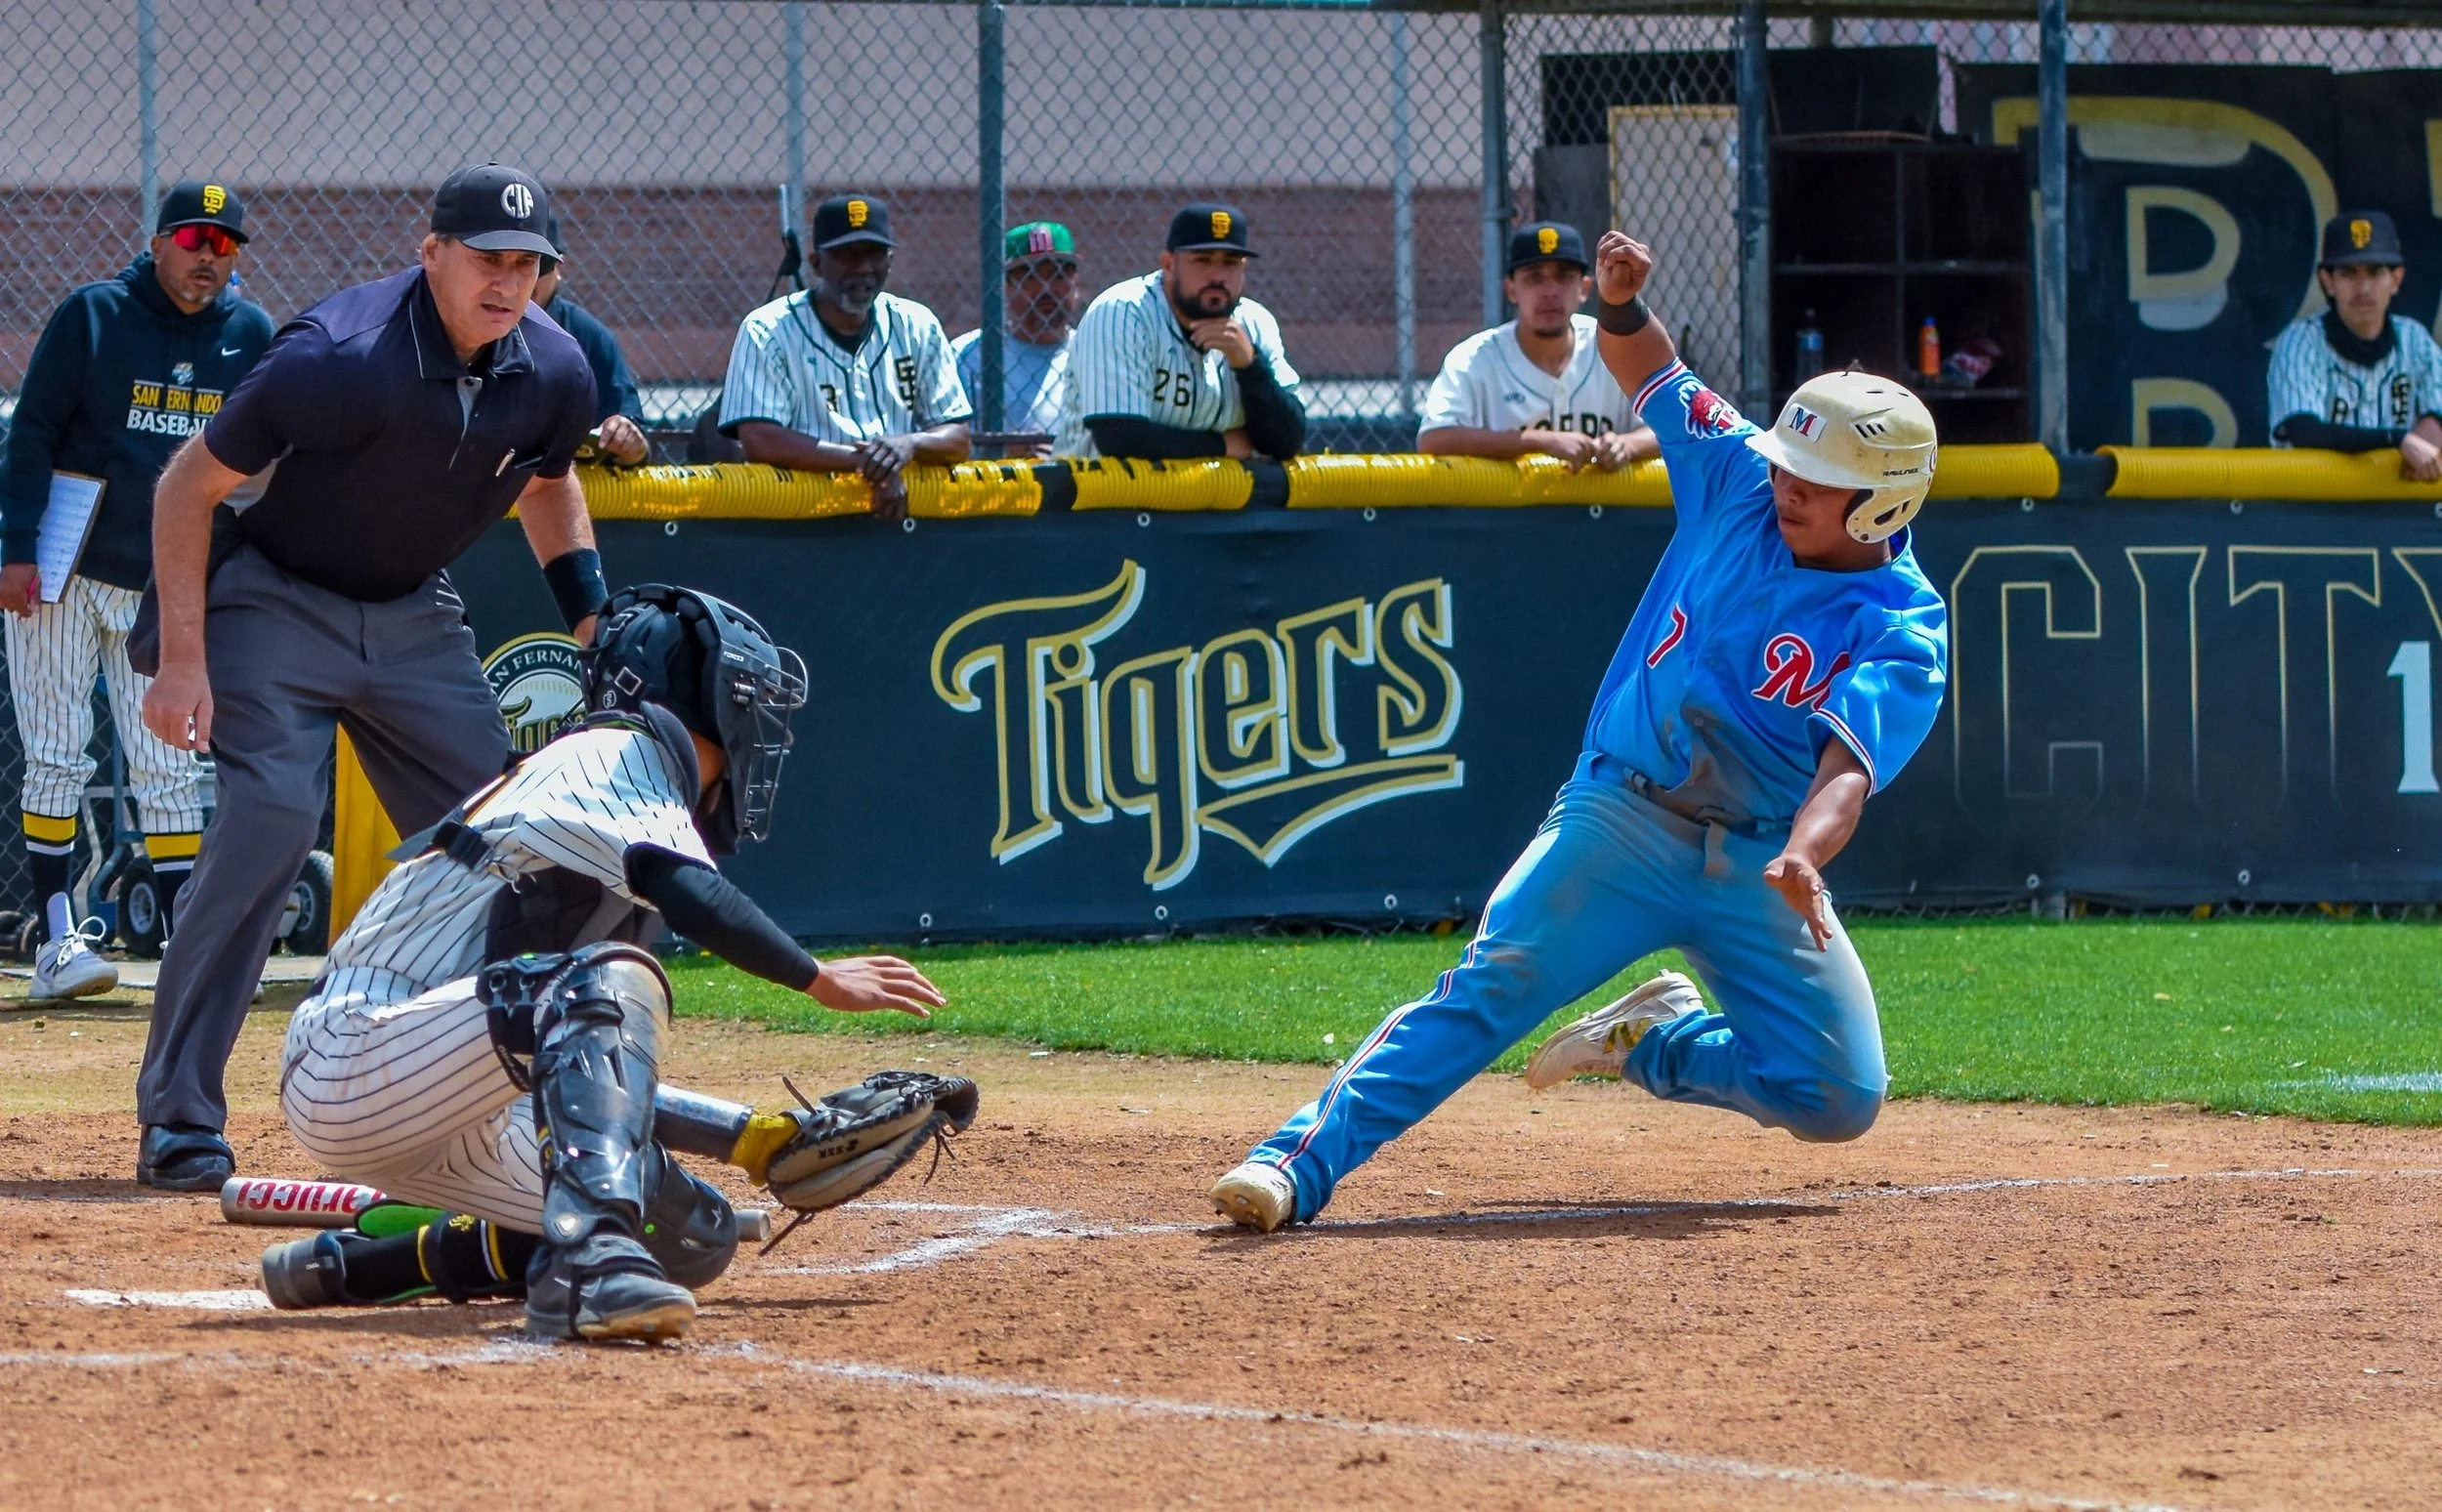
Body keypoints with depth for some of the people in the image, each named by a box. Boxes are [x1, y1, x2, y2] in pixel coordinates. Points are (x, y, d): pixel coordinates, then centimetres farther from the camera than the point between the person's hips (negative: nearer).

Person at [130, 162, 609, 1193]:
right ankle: (178, 1121, -18)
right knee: (271, 819, -22)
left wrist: (592, 620, 3)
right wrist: (183, 663, -22)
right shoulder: (339, 358, -29)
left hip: (415, 619, 6)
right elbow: (189, 485, -20)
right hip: (278, 605, -6)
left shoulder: (554, 373, -10)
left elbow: (547, 485, 14)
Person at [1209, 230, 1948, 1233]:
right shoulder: (1742, 480, -1)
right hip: (1622, 815, 0)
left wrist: (1802, 859, -50)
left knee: (1842, 1101, -8)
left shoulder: (1905, 634, -13)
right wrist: (1621, 304, -13)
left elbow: (1847, 767, -29)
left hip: (1761, 859, 0)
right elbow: (1648, 371, 10)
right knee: (1493, 984, -23)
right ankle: (1301, 1160, -31)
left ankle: (1653, 1043, 17)